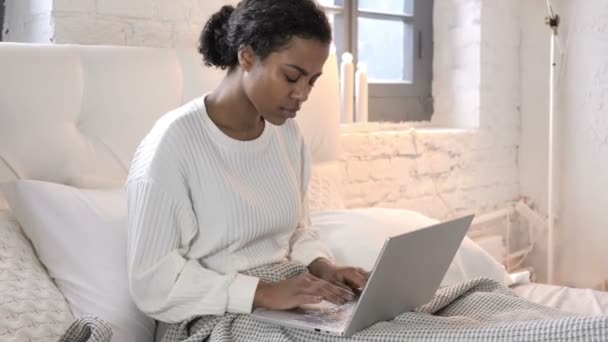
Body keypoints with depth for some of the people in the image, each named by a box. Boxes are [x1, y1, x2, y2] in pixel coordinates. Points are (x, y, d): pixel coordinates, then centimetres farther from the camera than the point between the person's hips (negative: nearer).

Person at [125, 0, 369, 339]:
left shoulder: (288, 132, 4)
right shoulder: (173, 142, -16)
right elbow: (154, 280, -17)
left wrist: (323, 267, -5)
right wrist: (264, 292, -24)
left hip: (290, 306, 7)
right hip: (215, 319, -6)